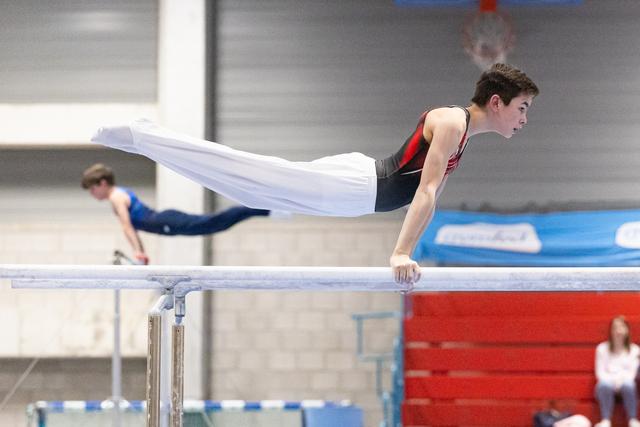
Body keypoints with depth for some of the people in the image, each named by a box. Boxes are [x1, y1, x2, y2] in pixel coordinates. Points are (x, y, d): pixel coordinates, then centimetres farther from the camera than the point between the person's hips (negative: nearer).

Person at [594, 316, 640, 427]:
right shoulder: (602, 348, 4)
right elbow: (600, 372, 1)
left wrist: (621, 379, -21)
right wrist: (613, 379, -17)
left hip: (625, 381, 0)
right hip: (608, 381, 0)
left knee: (628, 385, -35)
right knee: (604, 385, -36)